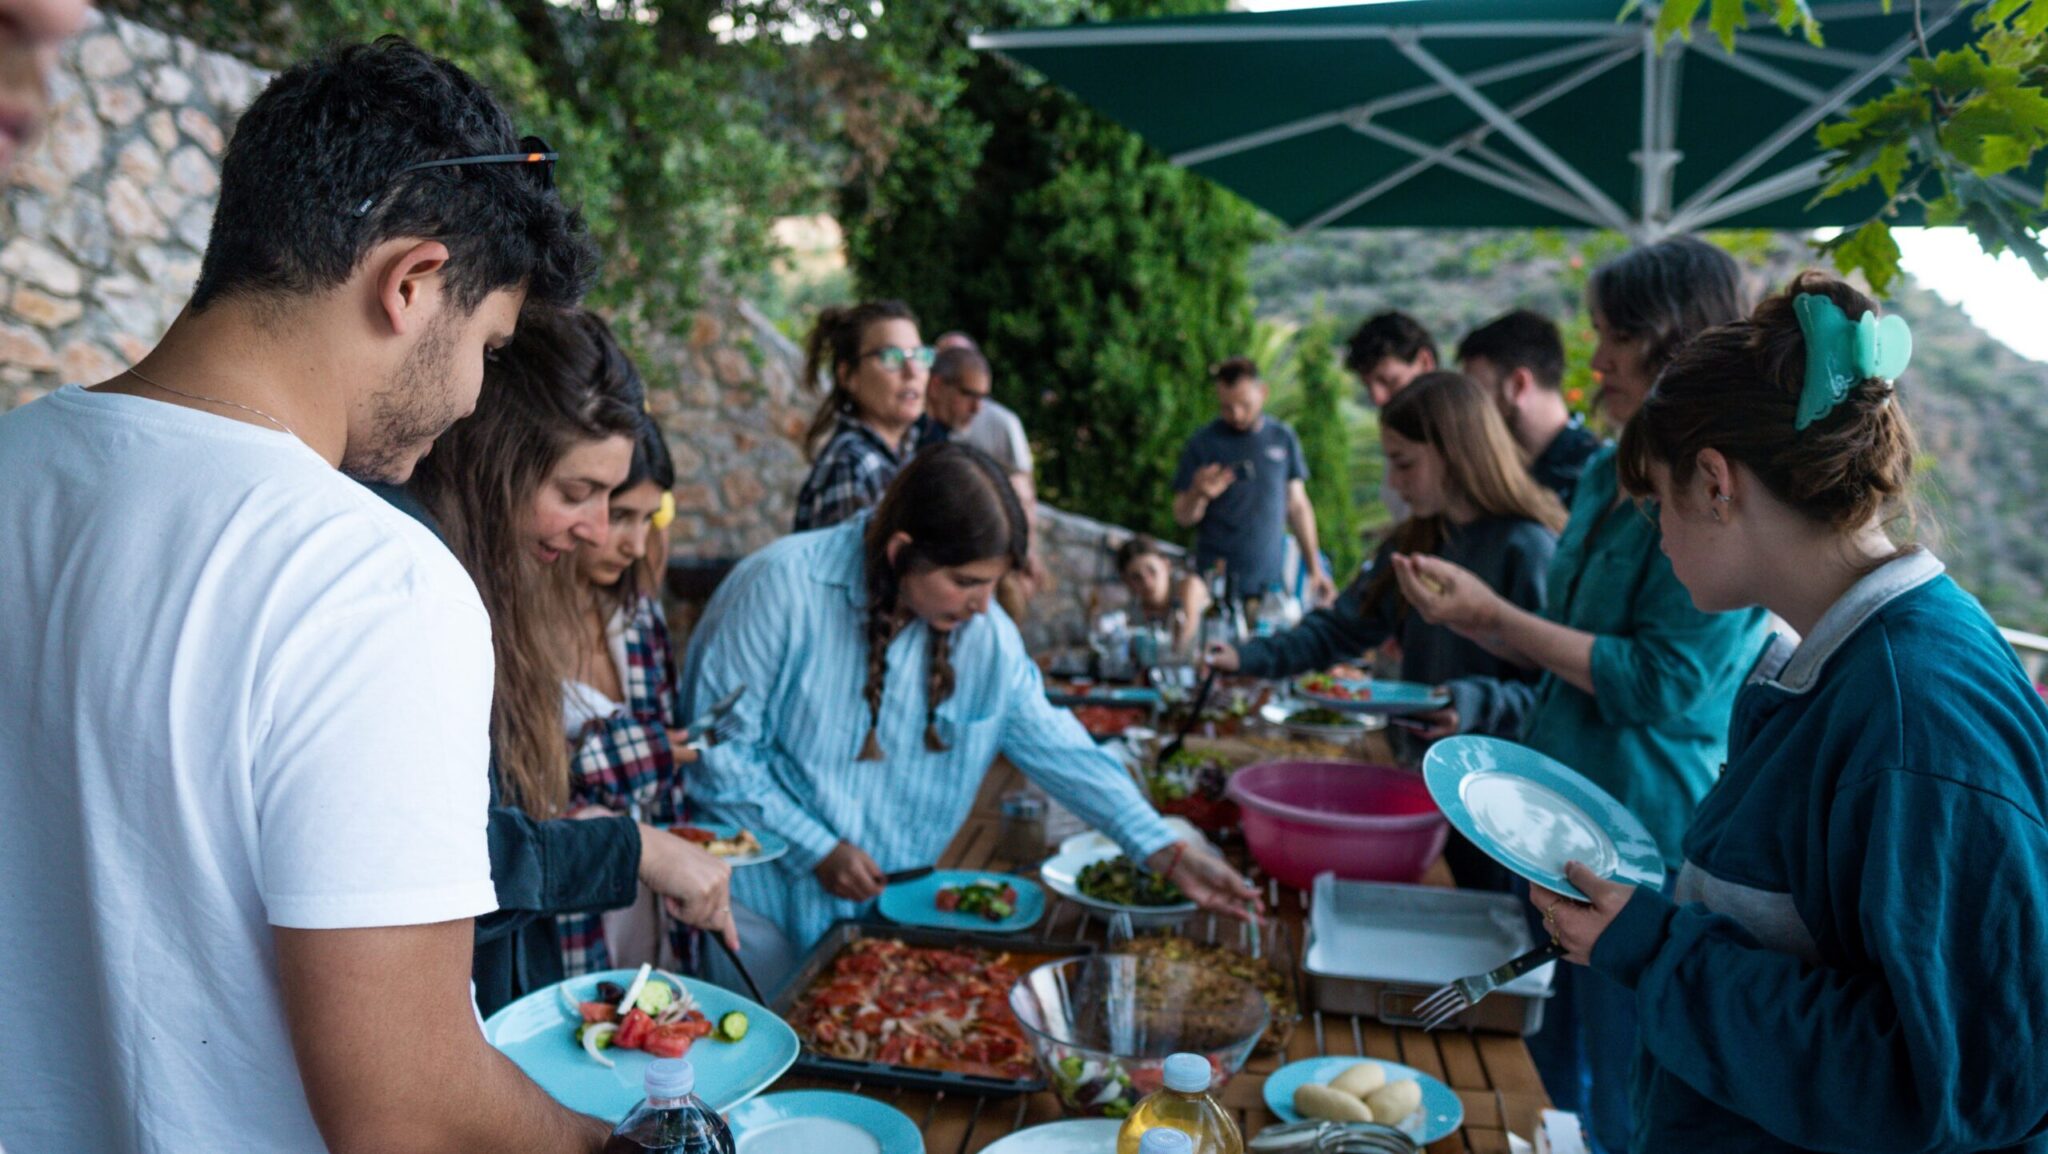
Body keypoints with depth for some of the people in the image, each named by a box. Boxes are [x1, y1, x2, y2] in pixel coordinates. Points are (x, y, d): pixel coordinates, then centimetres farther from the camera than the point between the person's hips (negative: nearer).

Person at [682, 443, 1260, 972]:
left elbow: (1055, 746, 1)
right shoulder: (782, 588, -20)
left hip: (883, 902, 4)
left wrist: (1166, 852, -4)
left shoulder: (985, 635, -5)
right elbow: (719, 754, -16)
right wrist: (817, 850, -17)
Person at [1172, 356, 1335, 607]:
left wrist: (1315, 568, 12)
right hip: (1218, 582, -2)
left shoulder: (1283, 438, 7)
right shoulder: (1203, 443, -1)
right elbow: (1183, 517, 0)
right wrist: (1199, 494, -21)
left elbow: (1297, 506, 13)